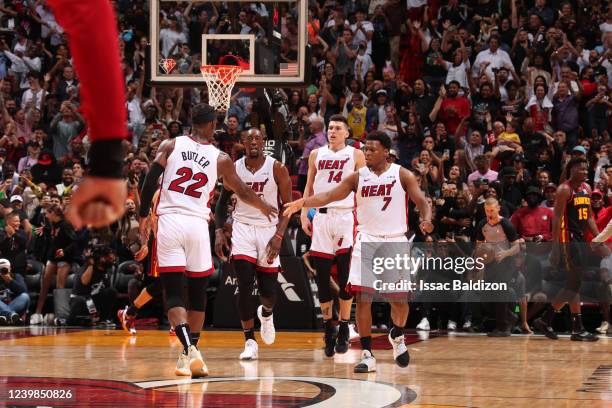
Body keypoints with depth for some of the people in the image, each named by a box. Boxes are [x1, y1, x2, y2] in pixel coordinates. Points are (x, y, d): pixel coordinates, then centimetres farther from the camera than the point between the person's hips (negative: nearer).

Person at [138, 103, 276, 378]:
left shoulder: (170, 145, 7)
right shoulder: (220, 159, 9)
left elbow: (151, 179, -4)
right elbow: (243, 193, 20)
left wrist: (143, 216, 4)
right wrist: (265, 208, 39)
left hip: (169, 221, 0)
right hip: (197, 224, 0)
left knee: (173, 293, -2)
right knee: (198, 293, 15)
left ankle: (190, 350, -20)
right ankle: (190, 354, 16)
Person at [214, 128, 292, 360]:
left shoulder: (277, 169, -6)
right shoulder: (234, 169, 0)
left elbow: (288, 205, -5)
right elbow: (222, 202, 10)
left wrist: (279, 235, -15)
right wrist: (219, 232, -2)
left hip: (268, 229, 0)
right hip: (243, 228, 0)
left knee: (269, 291, 2)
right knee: (245, 287, -13)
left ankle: (266, 314, 40)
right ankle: (249, 342, -5)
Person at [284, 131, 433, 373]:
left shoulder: (402, 175, -2)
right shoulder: (358, 177, 3)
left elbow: (421, 201, -7)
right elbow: (329, 196, -4)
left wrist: (426, 219, -30)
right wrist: (302, 203, -20)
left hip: (395, 241, -1)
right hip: (366, 242, 1)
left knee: (399, 298, 1)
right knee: (363, 298, -6)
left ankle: (397, 336, 33)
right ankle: (367, 354, 0)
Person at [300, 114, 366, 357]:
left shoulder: (355, 155, 5)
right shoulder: (316, 155, 14)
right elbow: (309, 188, 17)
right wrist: (304, 214, 6)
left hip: (346, 216, -3)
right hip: (321, 216, 3)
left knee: (345, 276, -6)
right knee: (321, 275, 1)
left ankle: (344, 330, 2)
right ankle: (328, 328, 12)